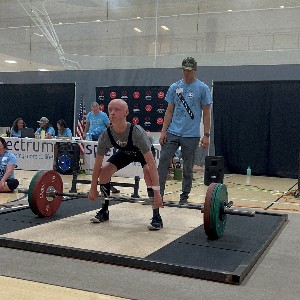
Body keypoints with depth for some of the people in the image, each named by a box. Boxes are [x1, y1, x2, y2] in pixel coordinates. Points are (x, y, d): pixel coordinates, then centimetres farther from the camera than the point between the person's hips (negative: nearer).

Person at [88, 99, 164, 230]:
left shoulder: (136, 132, -43)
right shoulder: (105, 135, -29)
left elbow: (151, 164, -44)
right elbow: (97, 164, -17)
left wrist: (157, 192, -48)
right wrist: (93, 189, -12)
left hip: (144, 152, -4)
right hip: (125, 152, 5)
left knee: (148, 173, -33)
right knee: (104, 171, -11)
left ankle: (156, 216, -21)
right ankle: (104, 211, 8)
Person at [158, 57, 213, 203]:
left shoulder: (202, 88, -1)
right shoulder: (174, 87, 8)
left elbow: (206, 113, 0)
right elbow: (169, 111, 10)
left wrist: (206, 135, -6)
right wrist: (163, 131, 2)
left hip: (191, 136, -2)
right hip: (172, 132, 3)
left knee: (188, 168, 6)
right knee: (163, 161, -7)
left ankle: (184, 197, 18)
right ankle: (158, 194, -2)